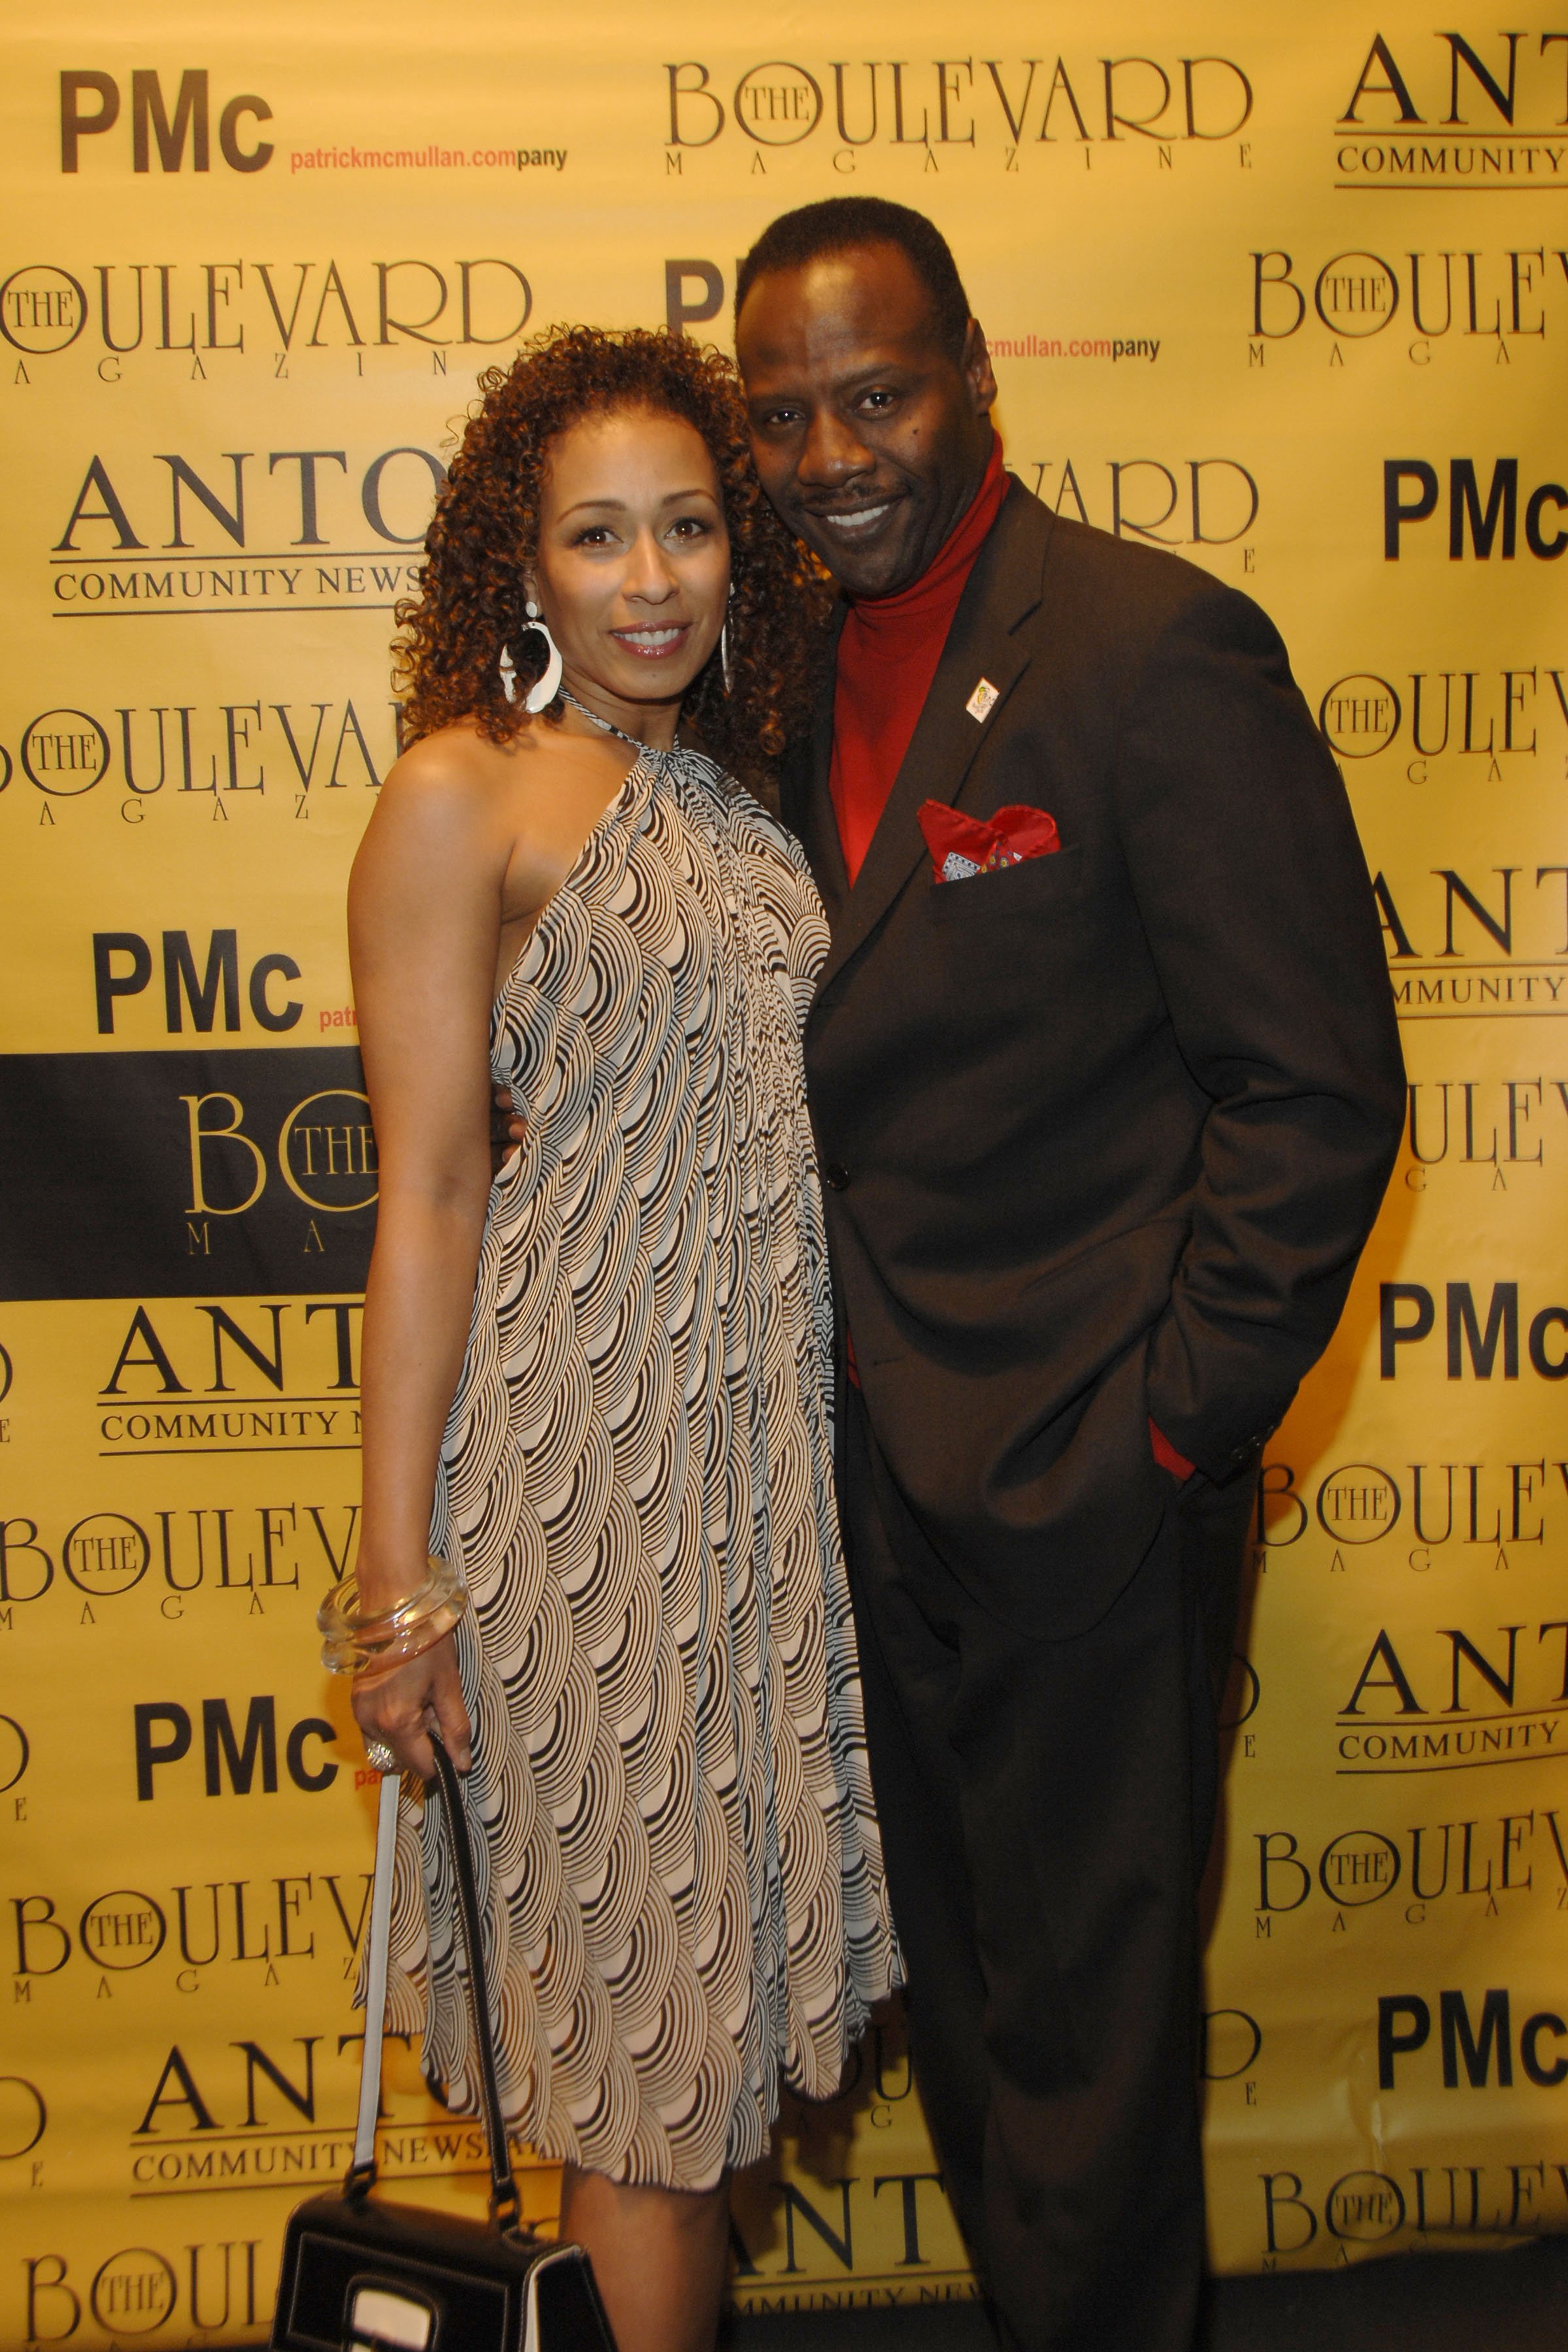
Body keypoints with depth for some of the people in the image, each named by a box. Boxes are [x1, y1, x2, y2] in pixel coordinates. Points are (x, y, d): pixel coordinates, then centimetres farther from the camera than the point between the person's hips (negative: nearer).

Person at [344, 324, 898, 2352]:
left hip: (765, 1448, 7)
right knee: (633, 1985, 6)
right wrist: (400, 1579, -13)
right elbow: (424, 1197, -13)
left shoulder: (731, 795, 11)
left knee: (715, 1963, 17)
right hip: (581, 1447, -6)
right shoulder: (460, 795, -9)